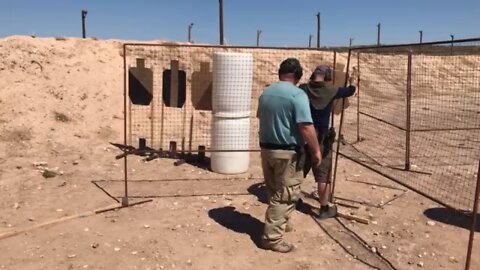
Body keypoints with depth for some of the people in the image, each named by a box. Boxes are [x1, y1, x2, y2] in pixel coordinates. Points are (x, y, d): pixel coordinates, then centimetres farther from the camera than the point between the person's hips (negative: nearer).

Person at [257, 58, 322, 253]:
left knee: (274, 192, 20)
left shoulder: (266, 93, 8)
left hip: (266, 149, 8)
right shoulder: (297, 95, -15)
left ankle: (278, 223, 37)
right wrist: (316, 150, -11)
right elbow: (306, 127, -22)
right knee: (285, 195, 1)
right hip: (288, 152, -7)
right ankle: (272, 237, 4)